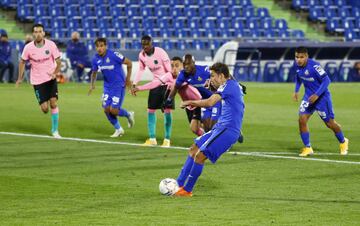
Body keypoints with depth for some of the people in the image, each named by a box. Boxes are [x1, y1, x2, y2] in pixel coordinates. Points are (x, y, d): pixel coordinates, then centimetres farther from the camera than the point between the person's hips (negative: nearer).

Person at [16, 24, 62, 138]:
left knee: (53, 103, -11)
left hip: (50, 78, 0)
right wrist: (20, 78, 8)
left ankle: (55, 130, 4)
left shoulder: (51, 45, -10)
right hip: (37, 80, 0)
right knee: (44, 108, -6)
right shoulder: (28, 47, -10)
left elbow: (58, 61, -4)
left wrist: (55, 73, -21)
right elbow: (22, 61, 6)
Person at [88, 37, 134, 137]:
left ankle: (128, 115, 21)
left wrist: (128, 79, -8)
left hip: (119, 85, -6)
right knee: (106, 109, -1)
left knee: (113, 110, -13)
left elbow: (129, 63, -12)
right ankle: (118, 129, 20)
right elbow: (94, 72, 15)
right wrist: (92, 84, 3)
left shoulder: (114, 55, -21)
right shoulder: (96, 59, -3)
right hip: (107, 86, 6)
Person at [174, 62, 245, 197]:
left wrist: (190, 102, -11)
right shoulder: (235, 85, 17)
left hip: (227, 130, -10)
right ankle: (179, 183, 16)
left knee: (200, 155, -13)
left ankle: (187, 190, -6)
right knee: (194, 150, 13)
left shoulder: (228, 85, -12)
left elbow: (210, 102, -24)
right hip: (222, 127, 10)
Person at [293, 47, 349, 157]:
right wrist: (296, 91, 8)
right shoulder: (297, 65, -6)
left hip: (321, 96, -6)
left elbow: (326, 80, -25)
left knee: (330, 123, 6)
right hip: (308, 96, 6)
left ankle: (343, 142, 34)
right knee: (302, 120, -10)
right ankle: (307, 148, 3)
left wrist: (317, 95, -30)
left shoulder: (314, 66, -27)